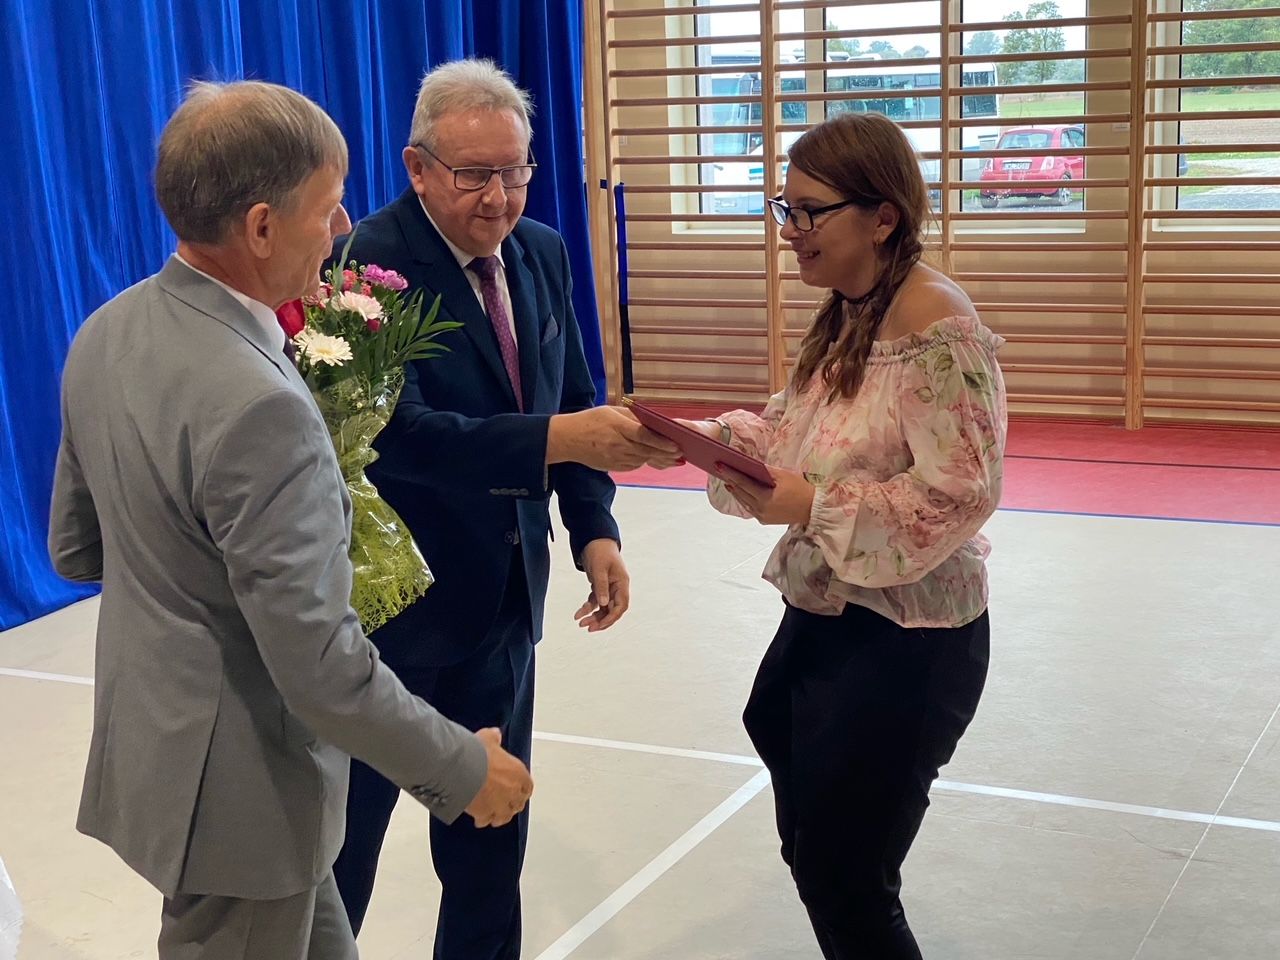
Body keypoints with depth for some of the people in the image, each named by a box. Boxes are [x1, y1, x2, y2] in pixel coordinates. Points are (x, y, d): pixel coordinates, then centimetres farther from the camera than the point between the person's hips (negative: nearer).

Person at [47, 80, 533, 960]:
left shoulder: (106, 333, -1)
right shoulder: (256, 406, -29)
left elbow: (76, 547, 10)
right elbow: (317, 664, -27)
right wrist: (460, 768, -15)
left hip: (147, 744, 8)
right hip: (236, 787, -8)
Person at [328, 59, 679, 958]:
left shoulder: (542, 253, 4)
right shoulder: (367, 264, -19)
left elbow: (573, 399, 11)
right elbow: (398, 433, -30)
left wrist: (594, 528, -3)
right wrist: (558, 440, -39)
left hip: (502, 598, 7)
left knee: (491, 833, 19)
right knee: (342, 848, 10)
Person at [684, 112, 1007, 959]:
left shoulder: (941, 331, -23)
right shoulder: (845, 315, 6)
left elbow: (957, 498, -26)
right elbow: (796, 432, 12)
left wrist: (811, 506, -25)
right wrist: (715, 439, -6)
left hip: (904, 646, -9)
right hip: (821, 620, 9)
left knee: (846, 888, 5)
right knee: (810, 853, 23)